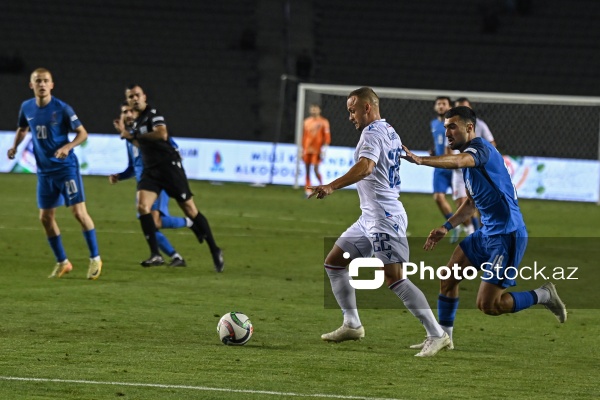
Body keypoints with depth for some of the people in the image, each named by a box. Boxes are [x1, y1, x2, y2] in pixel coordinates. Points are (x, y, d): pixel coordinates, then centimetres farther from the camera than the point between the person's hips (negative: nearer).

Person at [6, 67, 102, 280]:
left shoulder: (62, 108, -12)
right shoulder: (27, 107, 2)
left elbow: (82, 133, -6)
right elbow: (22, 129, 20)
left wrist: (68, 146, -23)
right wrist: (15, 146, 2)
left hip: (66, 167, -5)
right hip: (44, 171, 5)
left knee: (79, 212, -10)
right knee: (46, 217, 5)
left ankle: (95, 258, 1)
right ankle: (62, 262, 19)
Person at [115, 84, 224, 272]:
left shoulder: (153, 114, -10)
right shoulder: (137, 121, 16)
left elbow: (162, 134, -30)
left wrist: (134, 135, -21)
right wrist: (125, 133, 20)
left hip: (169, 166, -7)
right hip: (150, 170, 7)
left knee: (190, 210, -2)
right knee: (142, 206, -15)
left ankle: (215, 251, 10)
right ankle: (156, 255, -15)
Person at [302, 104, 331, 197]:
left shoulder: (323, 122, -2)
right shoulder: (307, 122, 12)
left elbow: (327, 137, -5)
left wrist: (324, 149, -13)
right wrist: (303, 149, 15)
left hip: (317, 150, -5)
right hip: (307, 149, 5)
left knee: (316, 169, -14)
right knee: (307, 170, 5)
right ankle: (308, 191, 10)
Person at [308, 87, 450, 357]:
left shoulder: (372, 132, -14)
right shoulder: (390, 131, 16)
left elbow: (365, 167, -32)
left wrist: (332, 186, -42)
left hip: (383, 217, -11)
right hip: (371, 217, 11)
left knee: (394, 278, -15)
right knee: (333, 262, 14)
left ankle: (437, 335, -15)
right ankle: (352, 325, 18)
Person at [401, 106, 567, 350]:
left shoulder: (480, 148, -16)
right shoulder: (468, 157, 15)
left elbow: (458, 161, -41)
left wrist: (419, 160, -50)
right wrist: (446, 227, 15)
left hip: (507, 236, -10)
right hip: (487, 233, 10)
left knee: (487, 305, -10)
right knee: (448, 276, 8)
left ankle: (543, 296, 9)